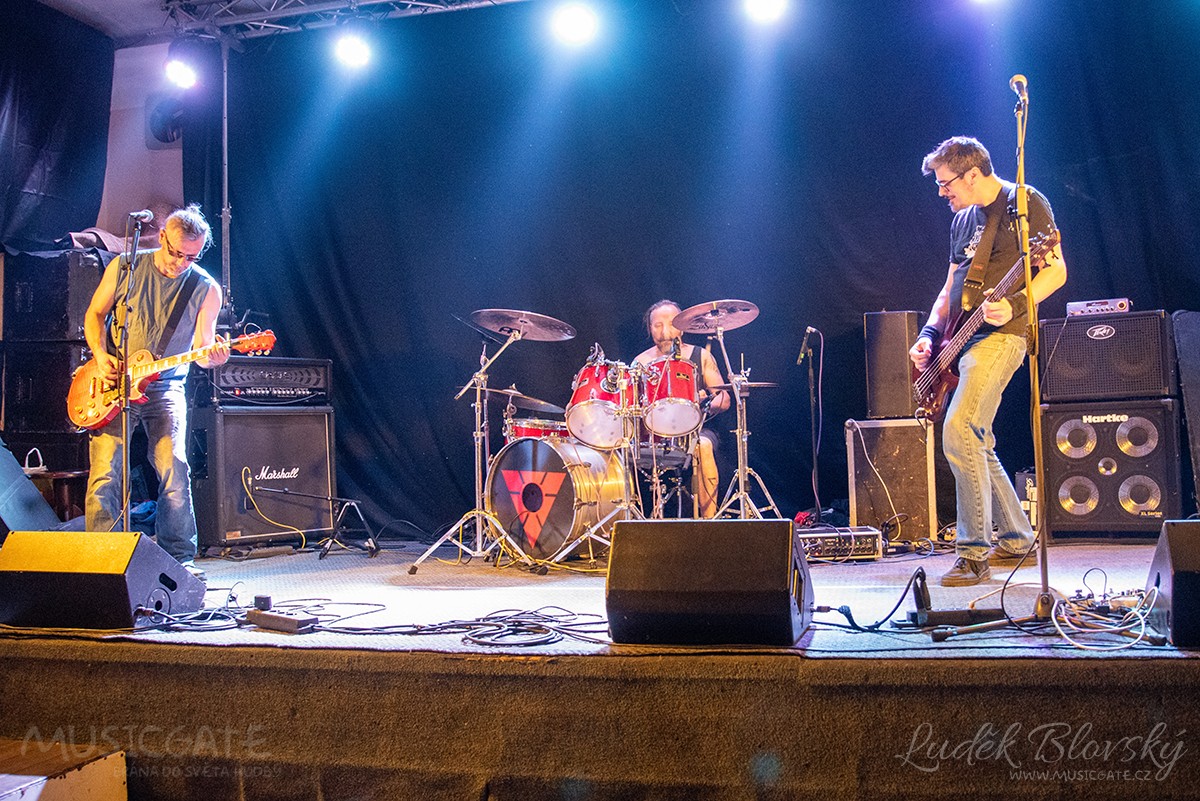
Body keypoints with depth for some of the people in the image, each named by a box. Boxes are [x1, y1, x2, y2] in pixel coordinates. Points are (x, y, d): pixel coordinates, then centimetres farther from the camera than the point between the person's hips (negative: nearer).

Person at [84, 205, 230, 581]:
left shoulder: (206, 289, -1)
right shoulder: (124, 267, 0)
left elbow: (200, 348, 0)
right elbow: (95, 313, 10)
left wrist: (212, 355, -24)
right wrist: (101, 355, -6)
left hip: (165, 388, 0)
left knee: (173, 471, -9)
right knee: (105, 475, -7)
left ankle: (180, 558, 1)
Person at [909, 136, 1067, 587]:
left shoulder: (1025, 203, -4)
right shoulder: (962, 220, 19)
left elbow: (1056, 270, -10)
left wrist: (1014, 306, -25)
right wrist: (930, 335, 8)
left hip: (1000, 334, -9)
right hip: (965, 339, 9)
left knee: (959, 432, -21)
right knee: (978, 444, 12)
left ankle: (974, 553, -15)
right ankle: (1018, 541, 24)